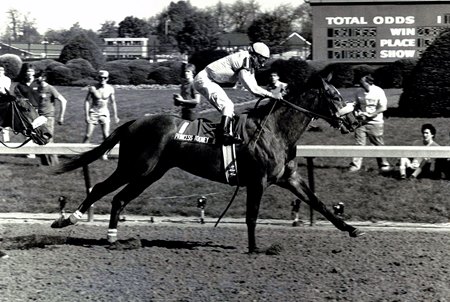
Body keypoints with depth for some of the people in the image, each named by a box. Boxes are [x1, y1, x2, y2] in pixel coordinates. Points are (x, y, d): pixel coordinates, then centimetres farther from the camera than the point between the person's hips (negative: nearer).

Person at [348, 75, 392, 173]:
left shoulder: (378, 91, -9)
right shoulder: (359, 92, 2)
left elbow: (383, 108, -10)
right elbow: (356, 105, 16)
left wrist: (370, 115, -17)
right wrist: (356, 112, -7)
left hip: (375, 123, -3)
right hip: (361, 122, 3)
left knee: (379, 145, 4)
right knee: (359, 144, -3)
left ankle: (384, 165, 16)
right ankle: (355, 165, 1)